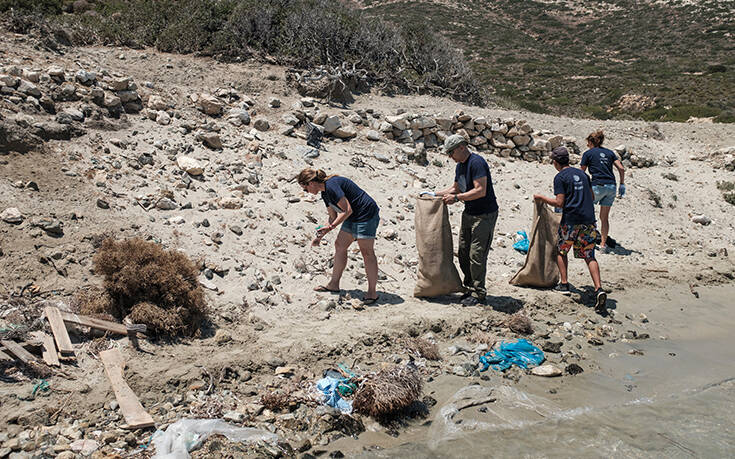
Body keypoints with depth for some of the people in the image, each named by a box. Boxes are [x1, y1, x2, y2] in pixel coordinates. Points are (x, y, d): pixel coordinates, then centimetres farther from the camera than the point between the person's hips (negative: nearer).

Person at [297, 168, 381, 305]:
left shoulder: (332, 185, -20)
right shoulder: (325, 192, 11)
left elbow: (347, 210, -22)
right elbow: (333, 217, 19)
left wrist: (330, 227, -18)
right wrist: (320, 236, 15)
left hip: (366, 215, -11)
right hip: (353, 218, 11)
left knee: (367, 252, -8)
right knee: (339, 245, 12)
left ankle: (372, 292, -2)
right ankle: (334, 284, 23)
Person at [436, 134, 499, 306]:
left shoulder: (476, 162, -18)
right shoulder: (460, 166, 12)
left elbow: (480, 191, -25)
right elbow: (455, 188, 25)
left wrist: (456, 198, -23)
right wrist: (435, 194, 15)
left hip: (485, 215, -9)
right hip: (468, 213, 9)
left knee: (477, 255, -8)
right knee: (463, 253, 11)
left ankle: (479, 293, 3)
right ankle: (470, 287, 24)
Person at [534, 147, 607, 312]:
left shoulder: (560, 177, -5)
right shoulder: (582, 174, 15)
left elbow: (560, 203, -11)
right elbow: (592, 197, 20)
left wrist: (542, 198, 1)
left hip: (571, 220, -5)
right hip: (589, 220, 5)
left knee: (561, 250, 17)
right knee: (589, 256, 6)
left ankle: (564, 284, 15)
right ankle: (599, 289, -9)